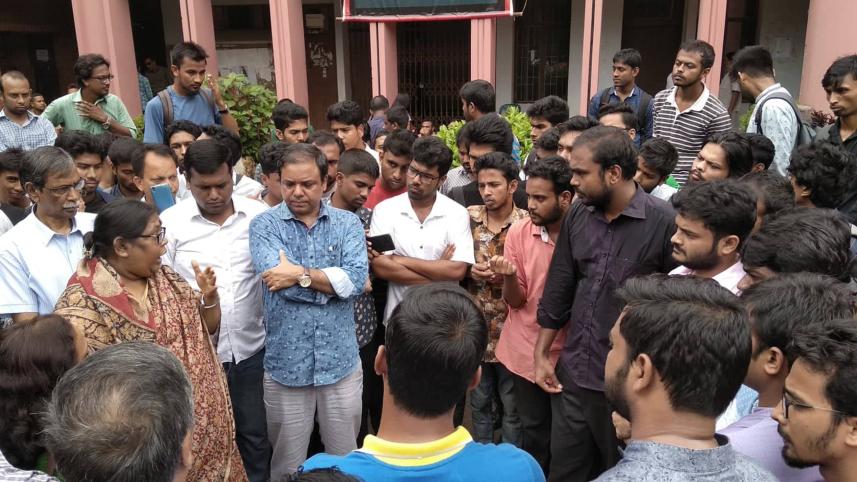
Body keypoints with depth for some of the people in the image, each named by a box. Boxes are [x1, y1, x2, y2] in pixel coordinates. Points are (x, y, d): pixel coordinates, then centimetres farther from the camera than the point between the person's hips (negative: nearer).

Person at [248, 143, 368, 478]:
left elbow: (358, 278, -14)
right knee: (288, 465, 16)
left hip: (341, 363, 1)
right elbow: (277, 279, -19)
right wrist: (333, 280, -12)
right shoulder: (264, 224, -2)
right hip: (285, 365, -1)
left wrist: (300, 274, -16)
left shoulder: (348, 223, 2)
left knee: (345, 458, 18)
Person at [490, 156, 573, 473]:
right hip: (527, 351, 2)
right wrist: (509, 277, -23)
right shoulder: (518, 232, -5)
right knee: (534, 432, 13)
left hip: (570, 351, -1)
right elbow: (515, 301, -3)